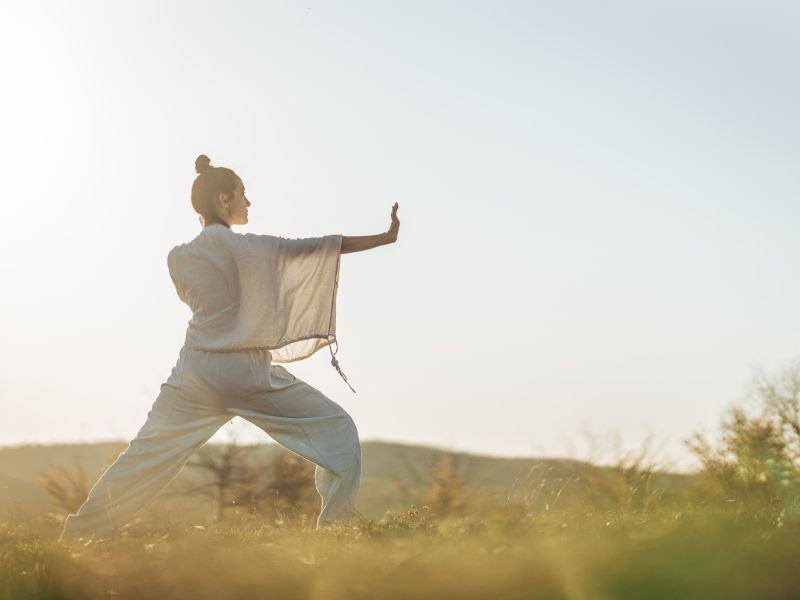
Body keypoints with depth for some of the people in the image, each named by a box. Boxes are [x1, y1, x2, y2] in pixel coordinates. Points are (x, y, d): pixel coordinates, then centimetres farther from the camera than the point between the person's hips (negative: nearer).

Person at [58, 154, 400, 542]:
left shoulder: (178, 258, 6)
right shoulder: (245, 247, -8)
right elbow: (318, 247, -8)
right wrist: (387, 237, -6)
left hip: (195, 371, 5)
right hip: (247, 372, -5)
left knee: (147, 453, 14)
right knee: (336, 429, 5)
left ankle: (80, 532, 15)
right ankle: (337, 523, -2)